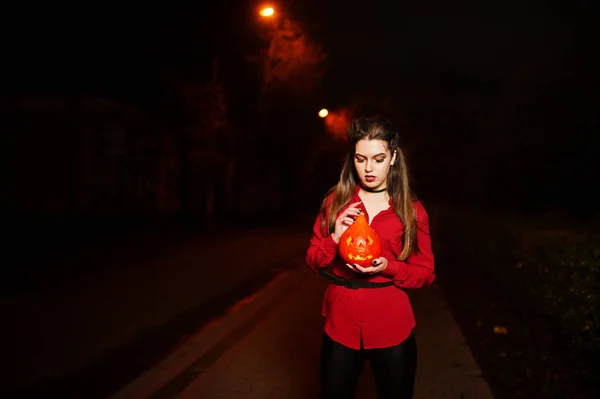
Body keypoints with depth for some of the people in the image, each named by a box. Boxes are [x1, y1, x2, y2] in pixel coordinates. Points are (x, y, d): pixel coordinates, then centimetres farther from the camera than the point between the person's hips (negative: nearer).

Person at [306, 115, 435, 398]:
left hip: (392, 327, -1)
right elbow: (313, 260, 2)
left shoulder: (412, 209, -4)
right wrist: (335, 239, -17)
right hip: (341, 324, 1)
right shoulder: (335, 201, -1)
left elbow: (425, 272, -1)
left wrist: (388, 267, -18)